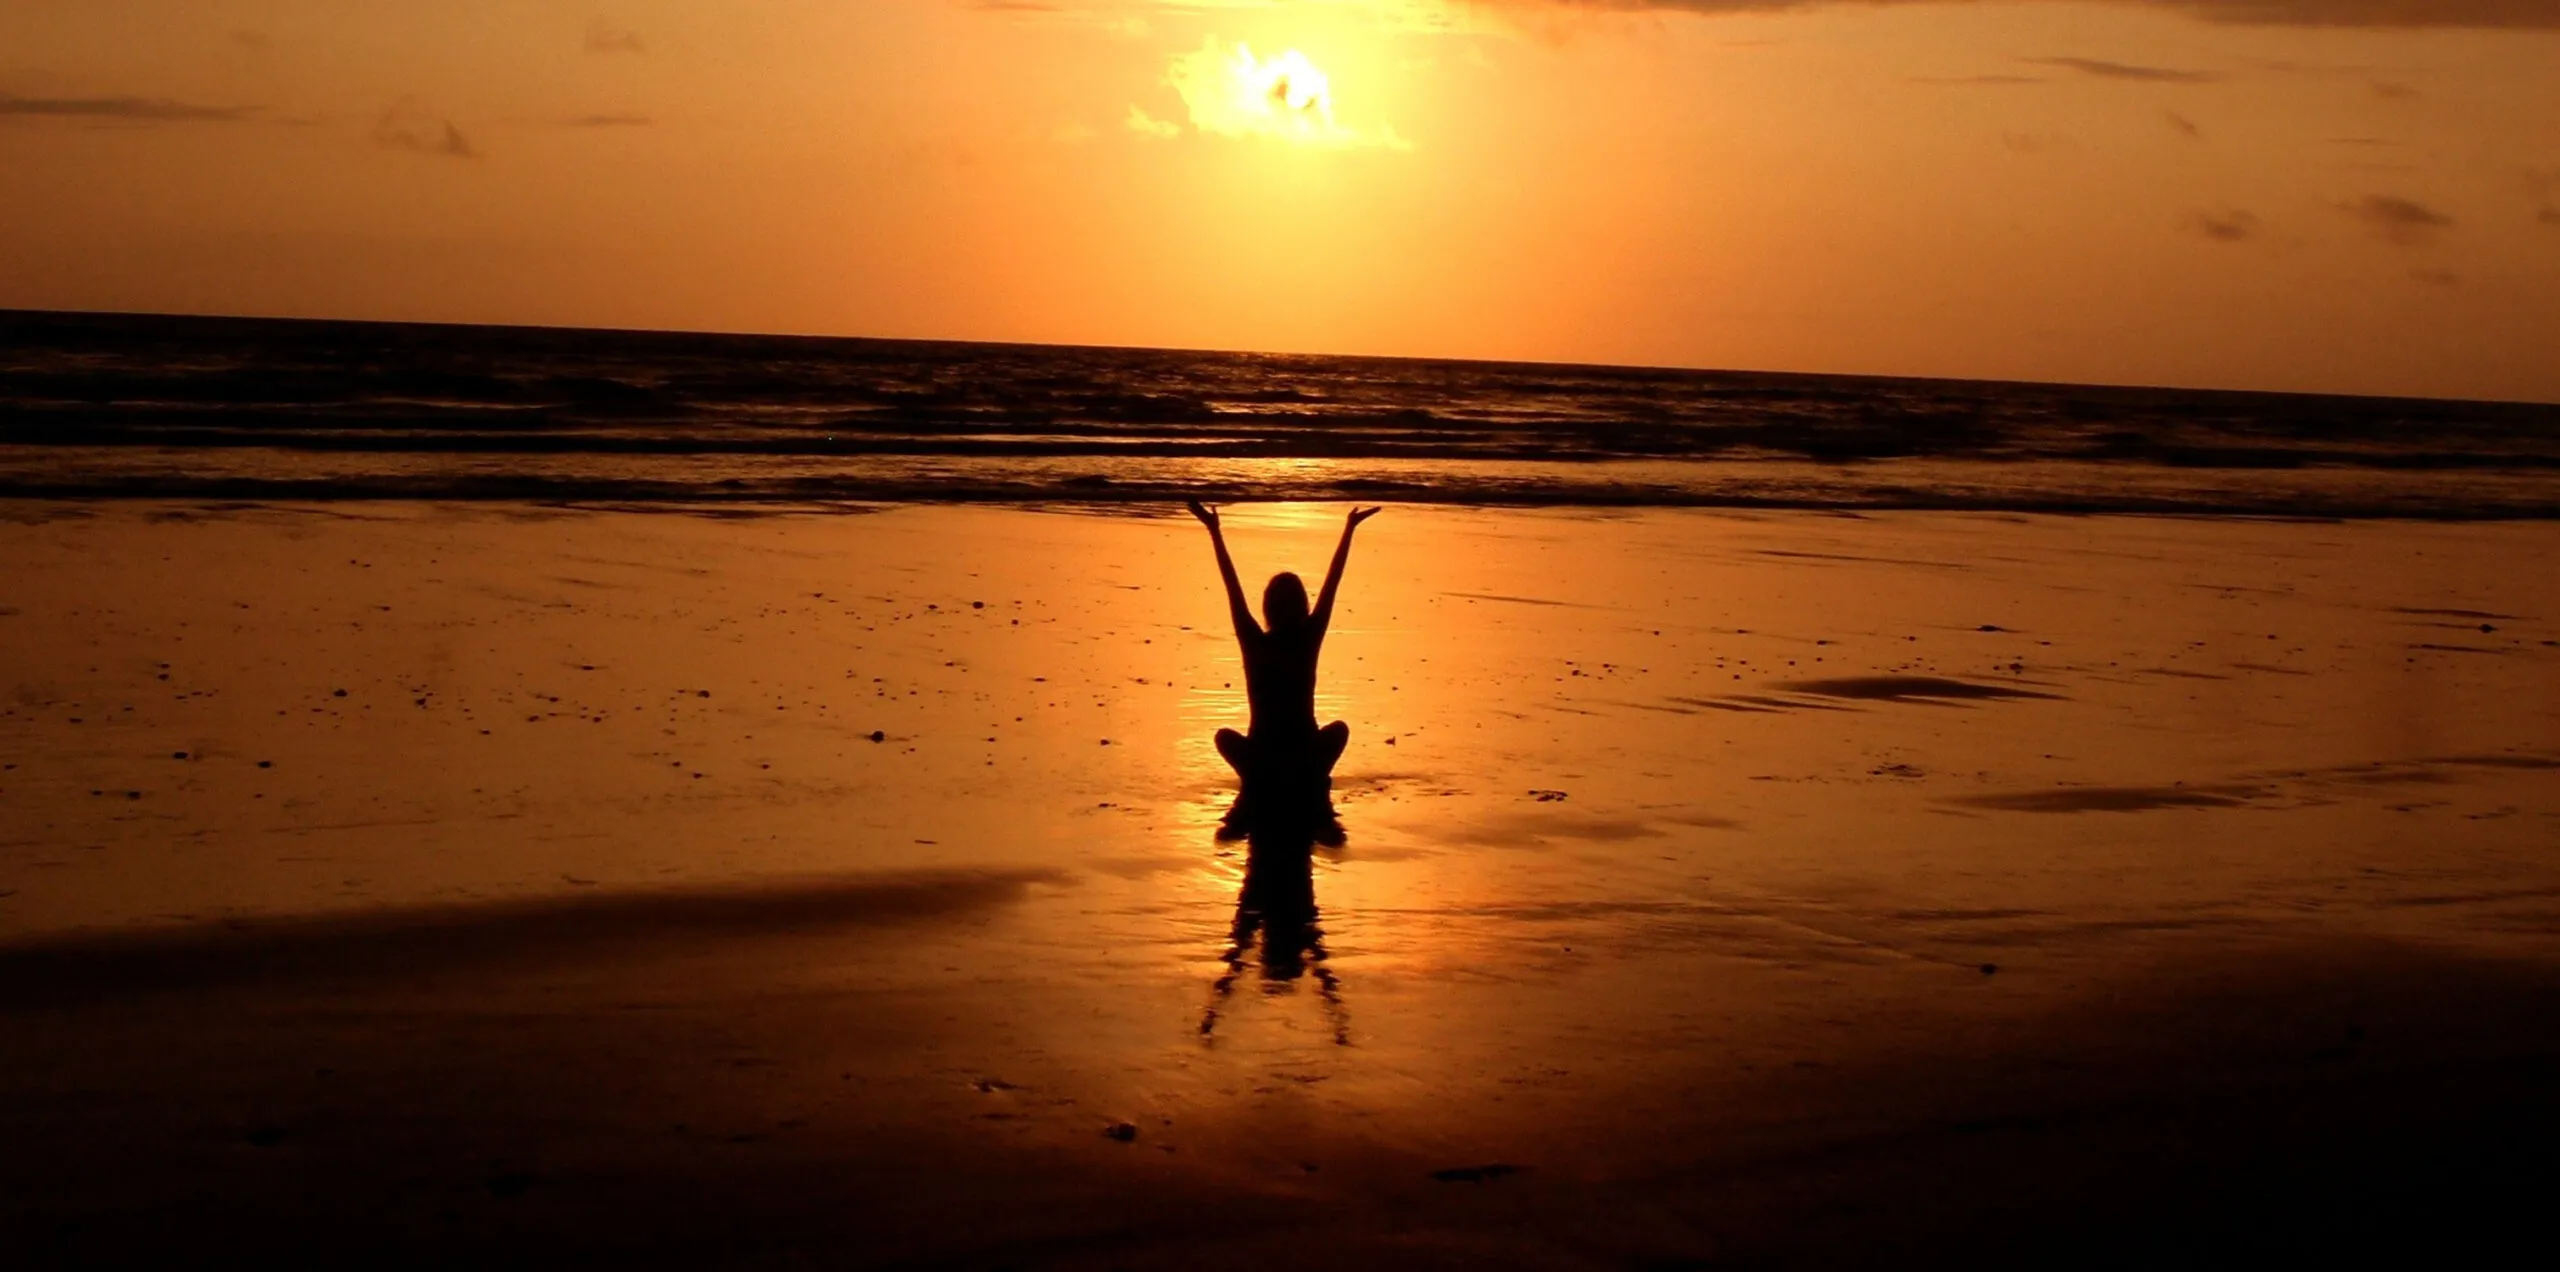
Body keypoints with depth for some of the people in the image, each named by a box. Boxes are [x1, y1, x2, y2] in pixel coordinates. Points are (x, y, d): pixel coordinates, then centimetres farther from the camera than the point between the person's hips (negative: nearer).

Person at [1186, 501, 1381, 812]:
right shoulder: (1308, 641, -4)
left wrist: (1214, 531, 7)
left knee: (1225, 736, 30)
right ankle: (1316, 787, 6)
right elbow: (1332, 582, 4)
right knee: (1339, 729, 31)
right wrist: (1349, 529, 11)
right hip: (1307, 760, 1)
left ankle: (1252, 786, 2)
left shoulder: (1256, 644, -6)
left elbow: (1232, 586, 1)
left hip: (1260, 758, -1)